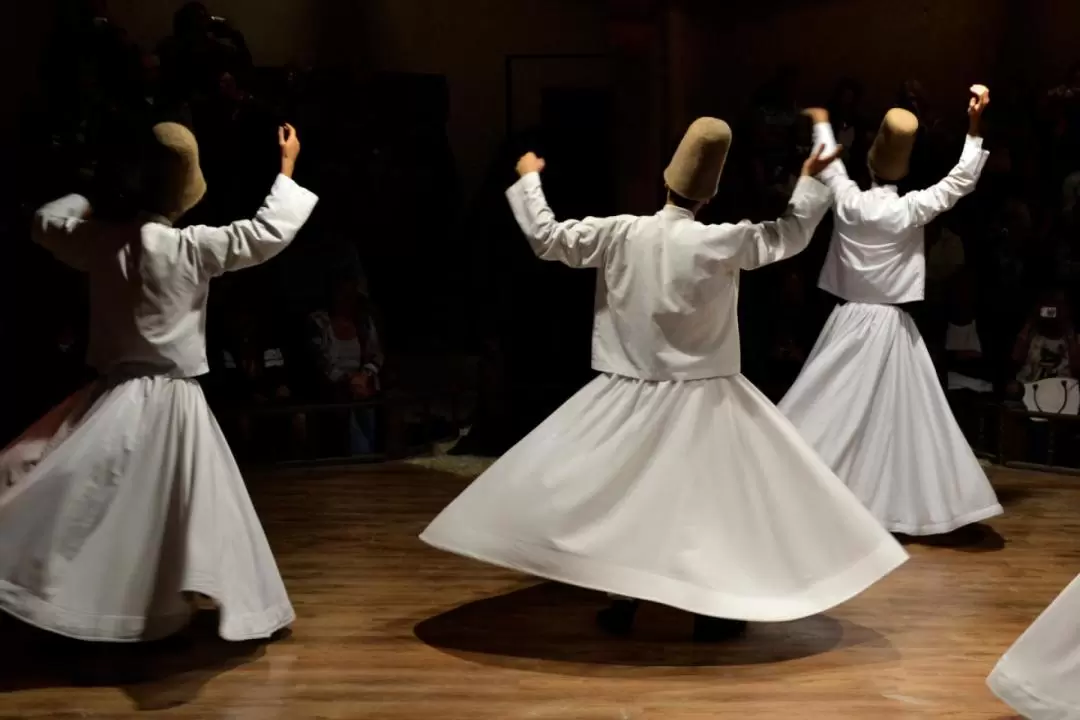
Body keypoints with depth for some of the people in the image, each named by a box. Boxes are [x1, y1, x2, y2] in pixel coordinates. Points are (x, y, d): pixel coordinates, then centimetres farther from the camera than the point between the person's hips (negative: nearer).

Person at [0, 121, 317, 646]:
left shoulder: (101, 241, -3)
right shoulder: (192, 248, -13)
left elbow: (46, 223, 17)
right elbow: (271, 231, -8)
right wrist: (287, 168, 5)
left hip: (117, 397, 3)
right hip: (172, 402, -3)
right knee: (200, 512, 9)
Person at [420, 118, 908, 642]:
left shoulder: (621, 234, -8)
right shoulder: (721, 243, -12)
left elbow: (545, 237, -2)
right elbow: (790, 235, -2)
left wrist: (528, 179, 13)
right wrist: (810, 181, 14)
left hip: (632, 393, 2)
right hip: (701, 395, -2)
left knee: (624, 490, 13)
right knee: (714, 494, 9)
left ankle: (625, 602, 16)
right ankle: (714, 608, 11)